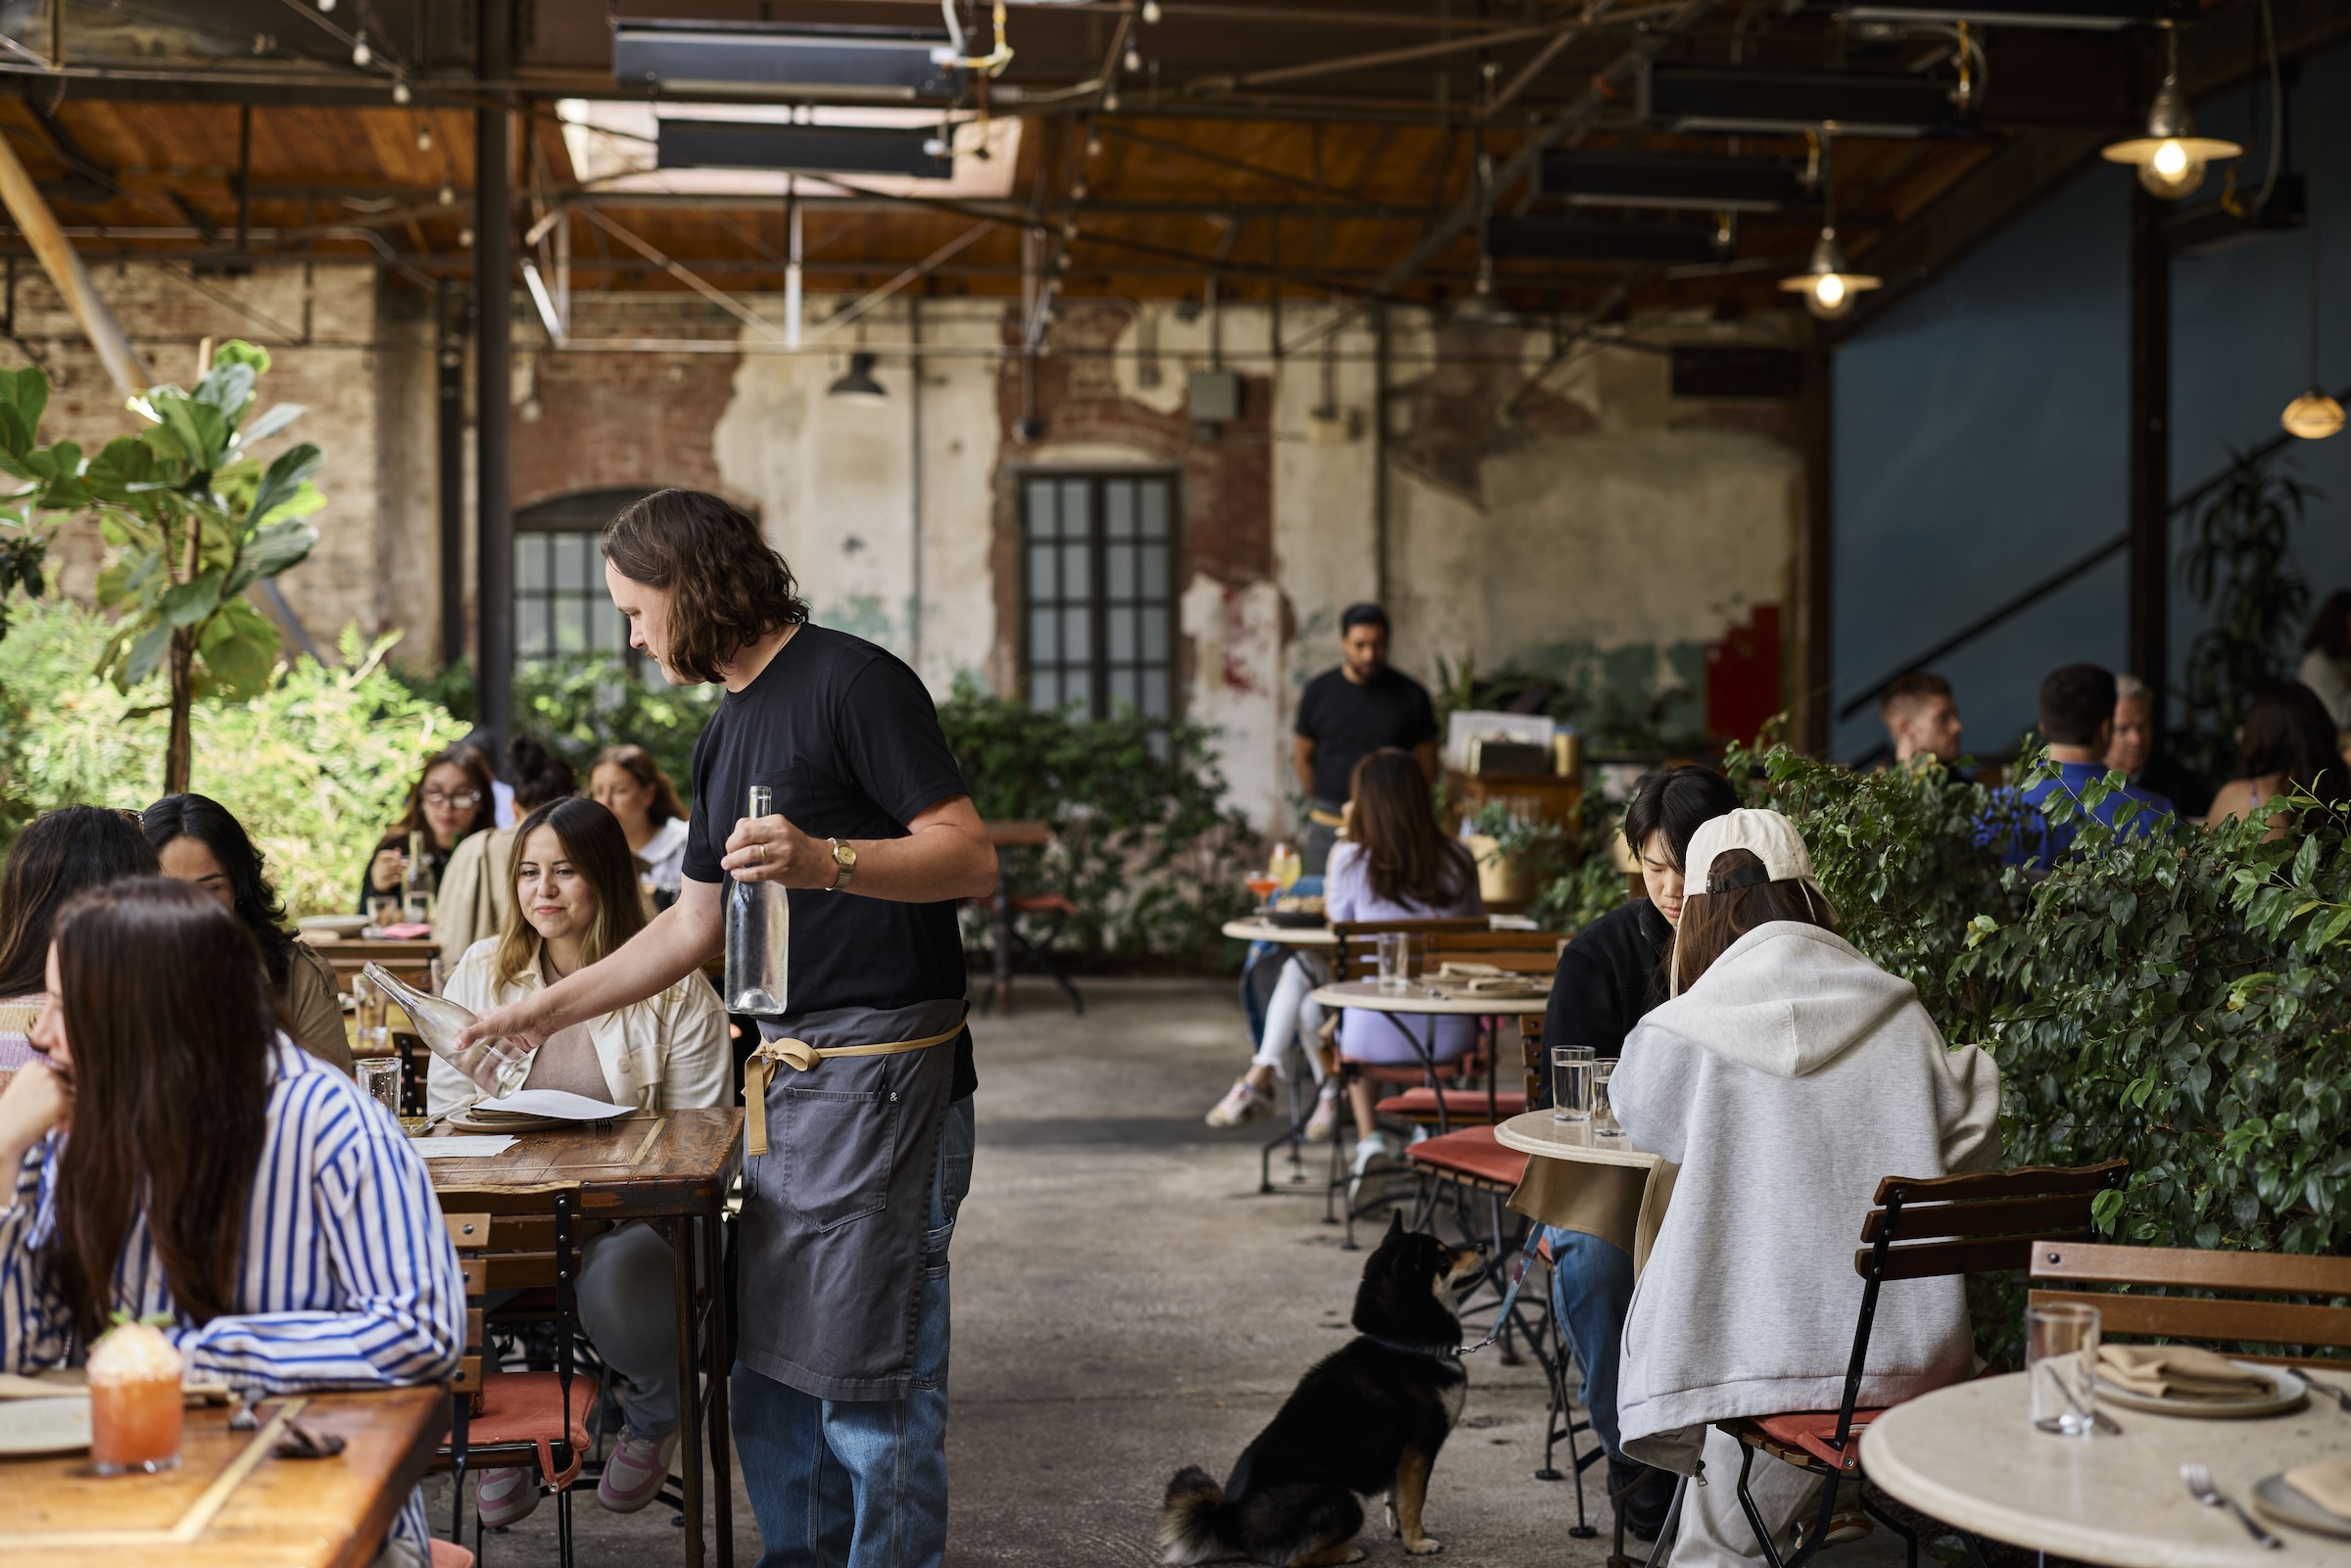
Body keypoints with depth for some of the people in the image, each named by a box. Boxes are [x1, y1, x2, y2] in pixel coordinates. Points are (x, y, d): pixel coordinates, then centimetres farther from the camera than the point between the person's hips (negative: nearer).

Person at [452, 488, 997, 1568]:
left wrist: (827, 861, -31)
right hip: (785, 1074, 9)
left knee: (870, 1378, -5)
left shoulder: (851, 682, -9)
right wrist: (541, 1011, 26)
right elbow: (694, 925, 26)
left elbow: (973, 861, -16)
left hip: (885, 1065, -9)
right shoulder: (728, 731, 19)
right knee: (768, 1370, 13)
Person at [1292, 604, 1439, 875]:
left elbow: (1427, 766, 8)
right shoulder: (1319, 691, 5)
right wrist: (1323, 803, 9)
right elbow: (1302, 756, 13)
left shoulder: (1411, 695, 2)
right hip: (1328, 827, 1)